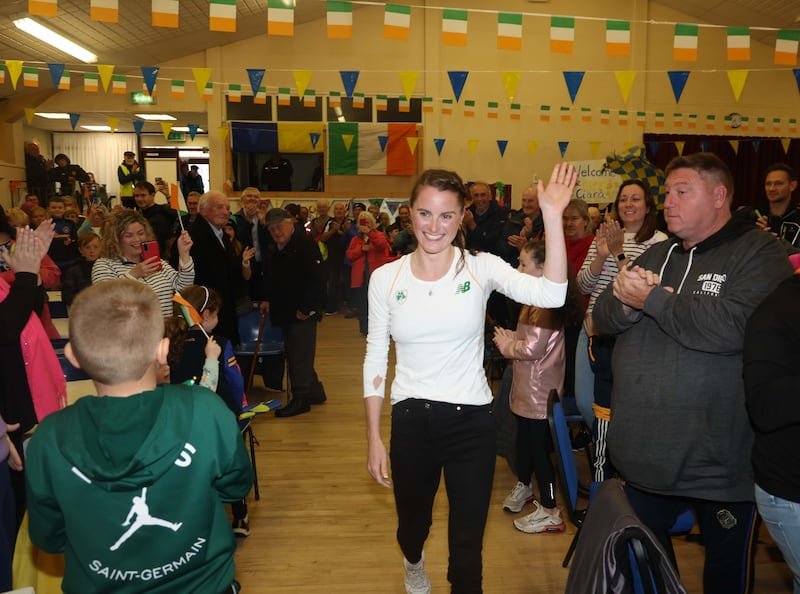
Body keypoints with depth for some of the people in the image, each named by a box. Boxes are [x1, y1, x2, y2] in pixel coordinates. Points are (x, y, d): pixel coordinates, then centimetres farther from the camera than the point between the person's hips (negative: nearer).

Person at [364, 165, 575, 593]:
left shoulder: (481, 268, -8)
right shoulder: (386, 278, -4)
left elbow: (551, 295, -24)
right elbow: (375, 359, 2)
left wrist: (553, 217, -31)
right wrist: (373, 438, 1)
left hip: (471, 420, -2)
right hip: (410, 420, 2)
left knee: (467, 546, 9)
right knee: (412, 523, 26)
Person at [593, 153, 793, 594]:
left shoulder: (759, 254, -10)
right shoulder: (657, 254, 12)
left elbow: (732, 327, -28)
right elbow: (603, 318, 5)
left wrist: (651, 299, -18)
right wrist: (625, 300, -17)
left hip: (720, 463, -5)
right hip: (644, 456, 6)